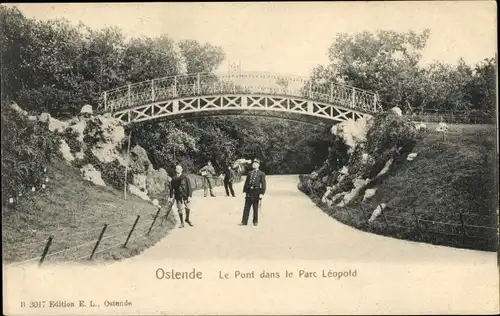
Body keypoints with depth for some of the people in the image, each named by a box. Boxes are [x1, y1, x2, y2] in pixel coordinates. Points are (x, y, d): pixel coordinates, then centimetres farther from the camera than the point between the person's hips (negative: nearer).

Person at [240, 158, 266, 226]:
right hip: (249, 192, 3)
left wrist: (262, 193, -11)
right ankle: (244, 221, 5)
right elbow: (246, 182, 14)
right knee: (246, 207, 2)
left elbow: (263, 184, -4)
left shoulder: (261, 174, 0)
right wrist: (245, 191, 7)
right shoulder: (249, 173, 12)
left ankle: (255, 221, 15)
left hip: (256, 192, -3)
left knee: (255, 208, 4)